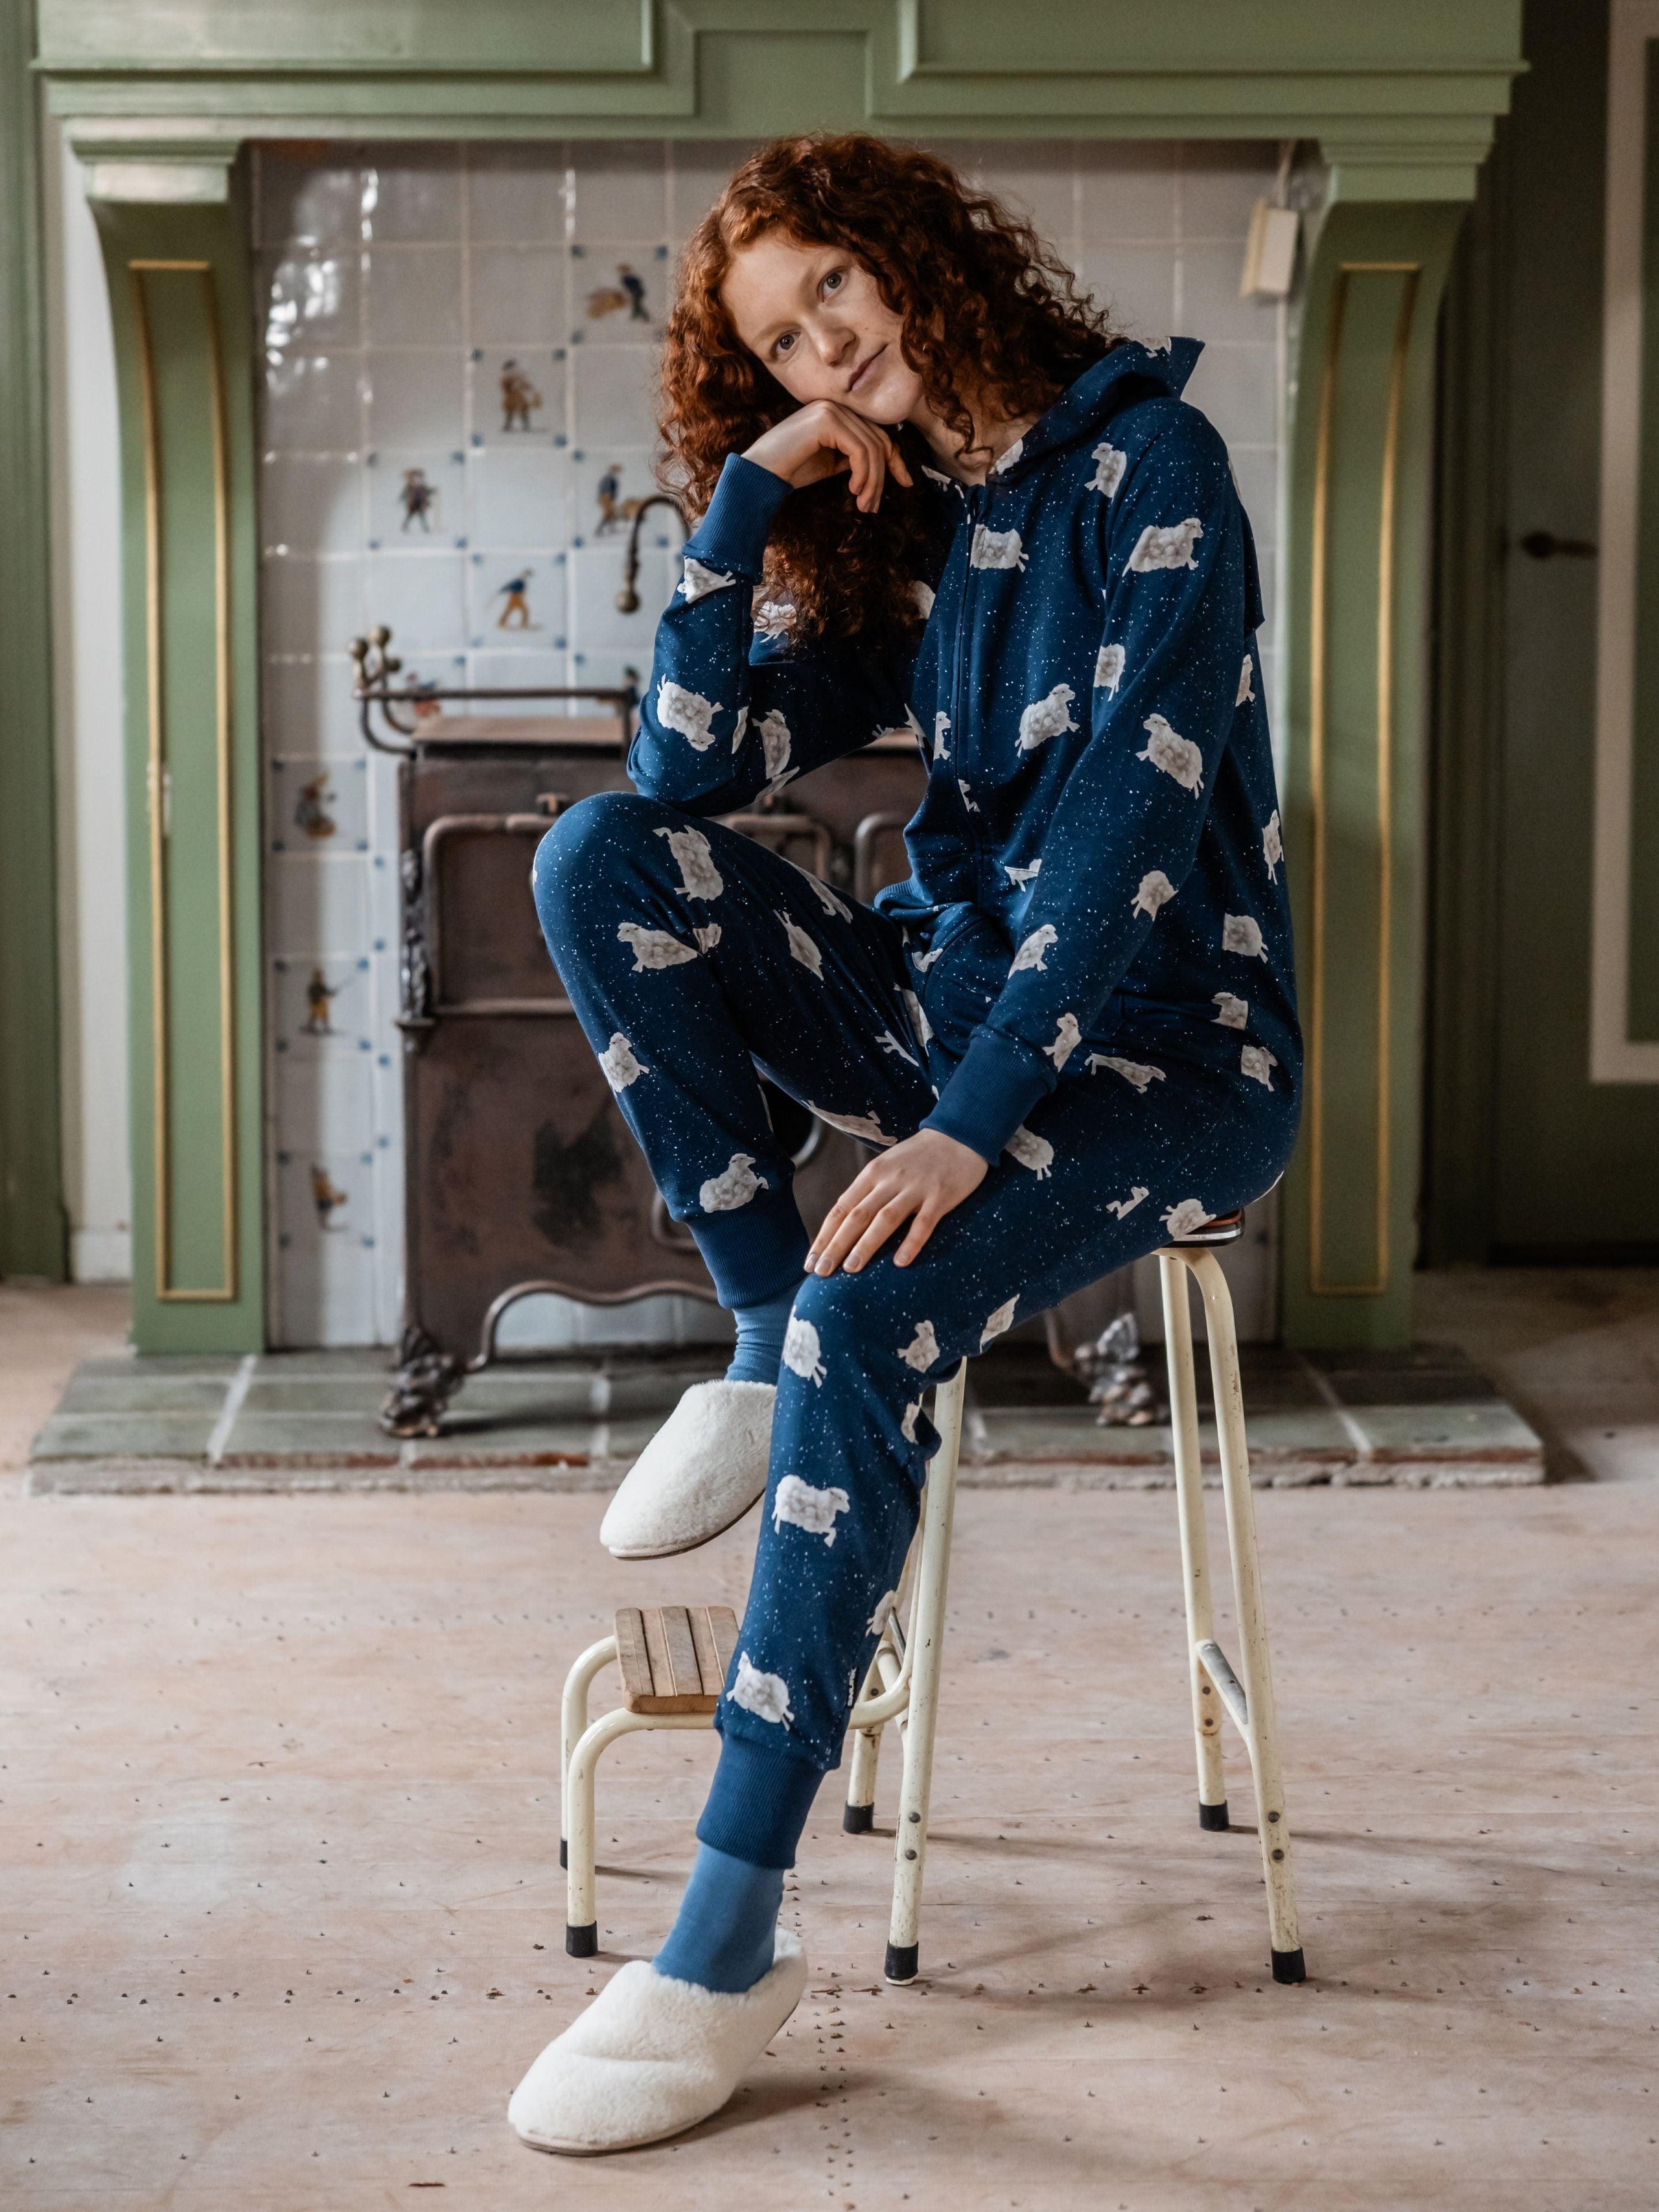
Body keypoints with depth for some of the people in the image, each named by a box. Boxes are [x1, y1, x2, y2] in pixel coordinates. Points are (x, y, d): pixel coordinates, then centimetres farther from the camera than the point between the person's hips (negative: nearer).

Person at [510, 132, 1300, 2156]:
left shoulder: (1144, 462, -11)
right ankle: (763, 1356, -8)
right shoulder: (900, 543, 11)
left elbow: (1136, 807, -22)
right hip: (952, 997, 7)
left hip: (1169, 1052, -7)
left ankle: (731, 1946, -28)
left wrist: (969, 1122, -29)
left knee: (872, 1312, -33)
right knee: (603, 861, -13)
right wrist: (747, 502, -5)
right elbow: (695, 764, 3)